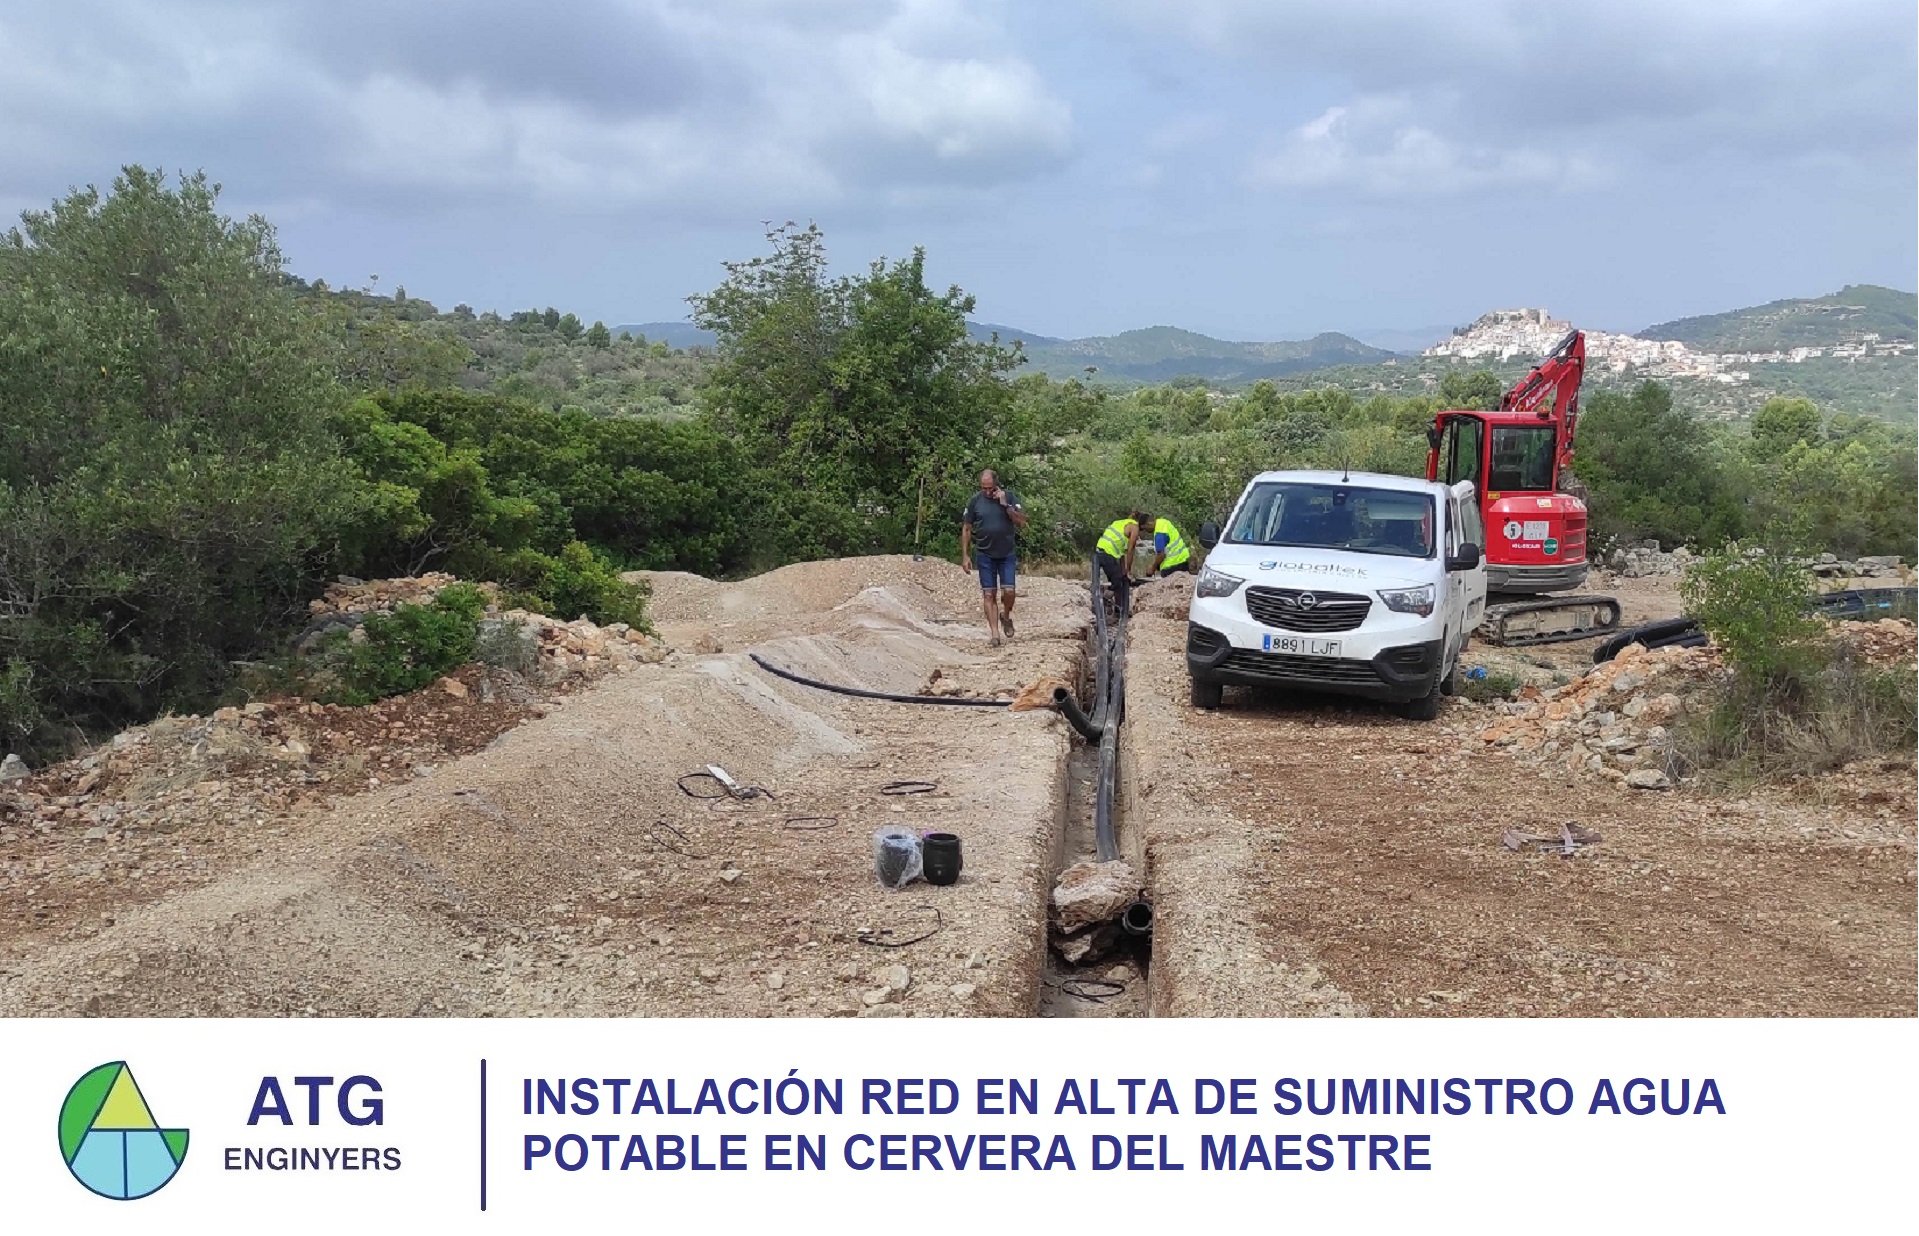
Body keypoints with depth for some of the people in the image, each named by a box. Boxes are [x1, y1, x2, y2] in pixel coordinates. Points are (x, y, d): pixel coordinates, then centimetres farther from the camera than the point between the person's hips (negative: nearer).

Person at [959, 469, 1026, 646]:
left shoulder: (1010, 497, -3)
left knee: (1008, 591, -8)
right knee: (989, 594, -2)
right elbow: (966, 529, 4)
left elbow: (1022, 523, -9)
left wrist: (1005, 505, -18)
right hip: (985, 555, 1)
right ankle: (994, 633, 2)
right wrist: (965, 555, 0)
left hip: (1008, 553, -1)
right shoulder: (975, 501, -1)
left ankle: (1006, 616, 23)